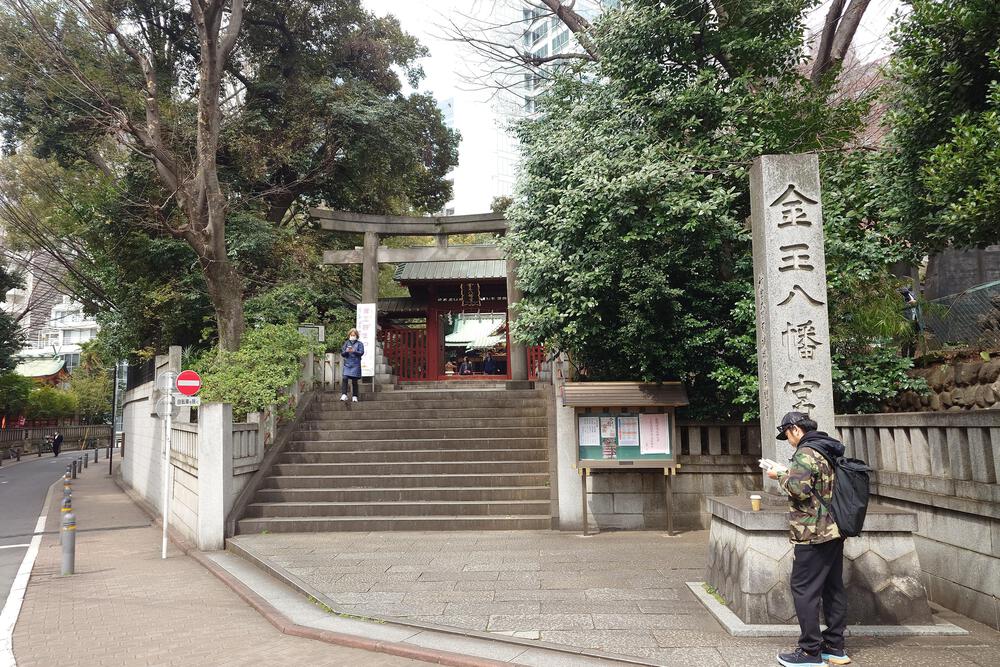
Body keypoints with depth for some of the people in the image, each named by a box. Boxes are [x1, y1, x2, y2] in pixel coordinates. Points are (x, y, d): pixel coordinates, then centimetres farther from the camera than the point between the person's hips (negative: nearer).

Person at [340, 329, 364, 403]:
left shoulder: (359, 344, 7)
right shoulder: (346, 343, 14)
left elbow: (361, 352, -6)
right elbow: (342, 354, 9)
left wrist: (354, 351, -22)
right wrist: (346, 351, -13)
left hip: (355, 364, -1)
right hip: (347, 364, 2)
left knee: (354, 381, 1)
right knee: (345, 378, -15)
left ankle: (354, 396, 10)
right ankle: (344, 395, -16)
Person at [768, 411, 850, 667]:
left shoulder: (806, 453, -16)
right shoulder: (829, 451, 14)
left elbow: (799, 489, -25)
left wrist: (781, 475, -9)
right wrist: (790, 473, 13)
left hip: (813, 534, -10)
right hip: (834, 531, 10)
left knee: (804, 590, -3)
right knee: (833, 588, 14)